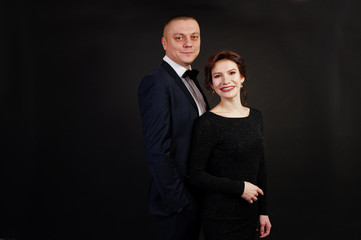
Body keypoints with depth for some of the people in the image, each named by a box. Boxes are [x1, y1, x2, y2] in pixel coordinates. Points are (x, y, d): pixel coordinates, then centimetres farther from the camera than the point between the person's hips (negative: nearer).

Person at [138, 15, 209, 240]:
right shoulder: (156, 83, -19)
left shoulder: (191, 80, 11)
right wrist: (177, 200, -20)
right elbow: (156, 150, -24)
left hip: (195, 194, 9)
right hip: (177, 198, -9)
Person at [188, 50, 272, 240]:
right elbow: (196, 175, -14)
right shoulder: (207, 123, -14)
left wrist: (263, 211, 11)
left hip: (250, 214, 6)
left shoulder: (256, 116, 6)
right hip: (220, 217, -6)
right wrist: (240, 188, -15)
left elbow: (260, 167, 11)